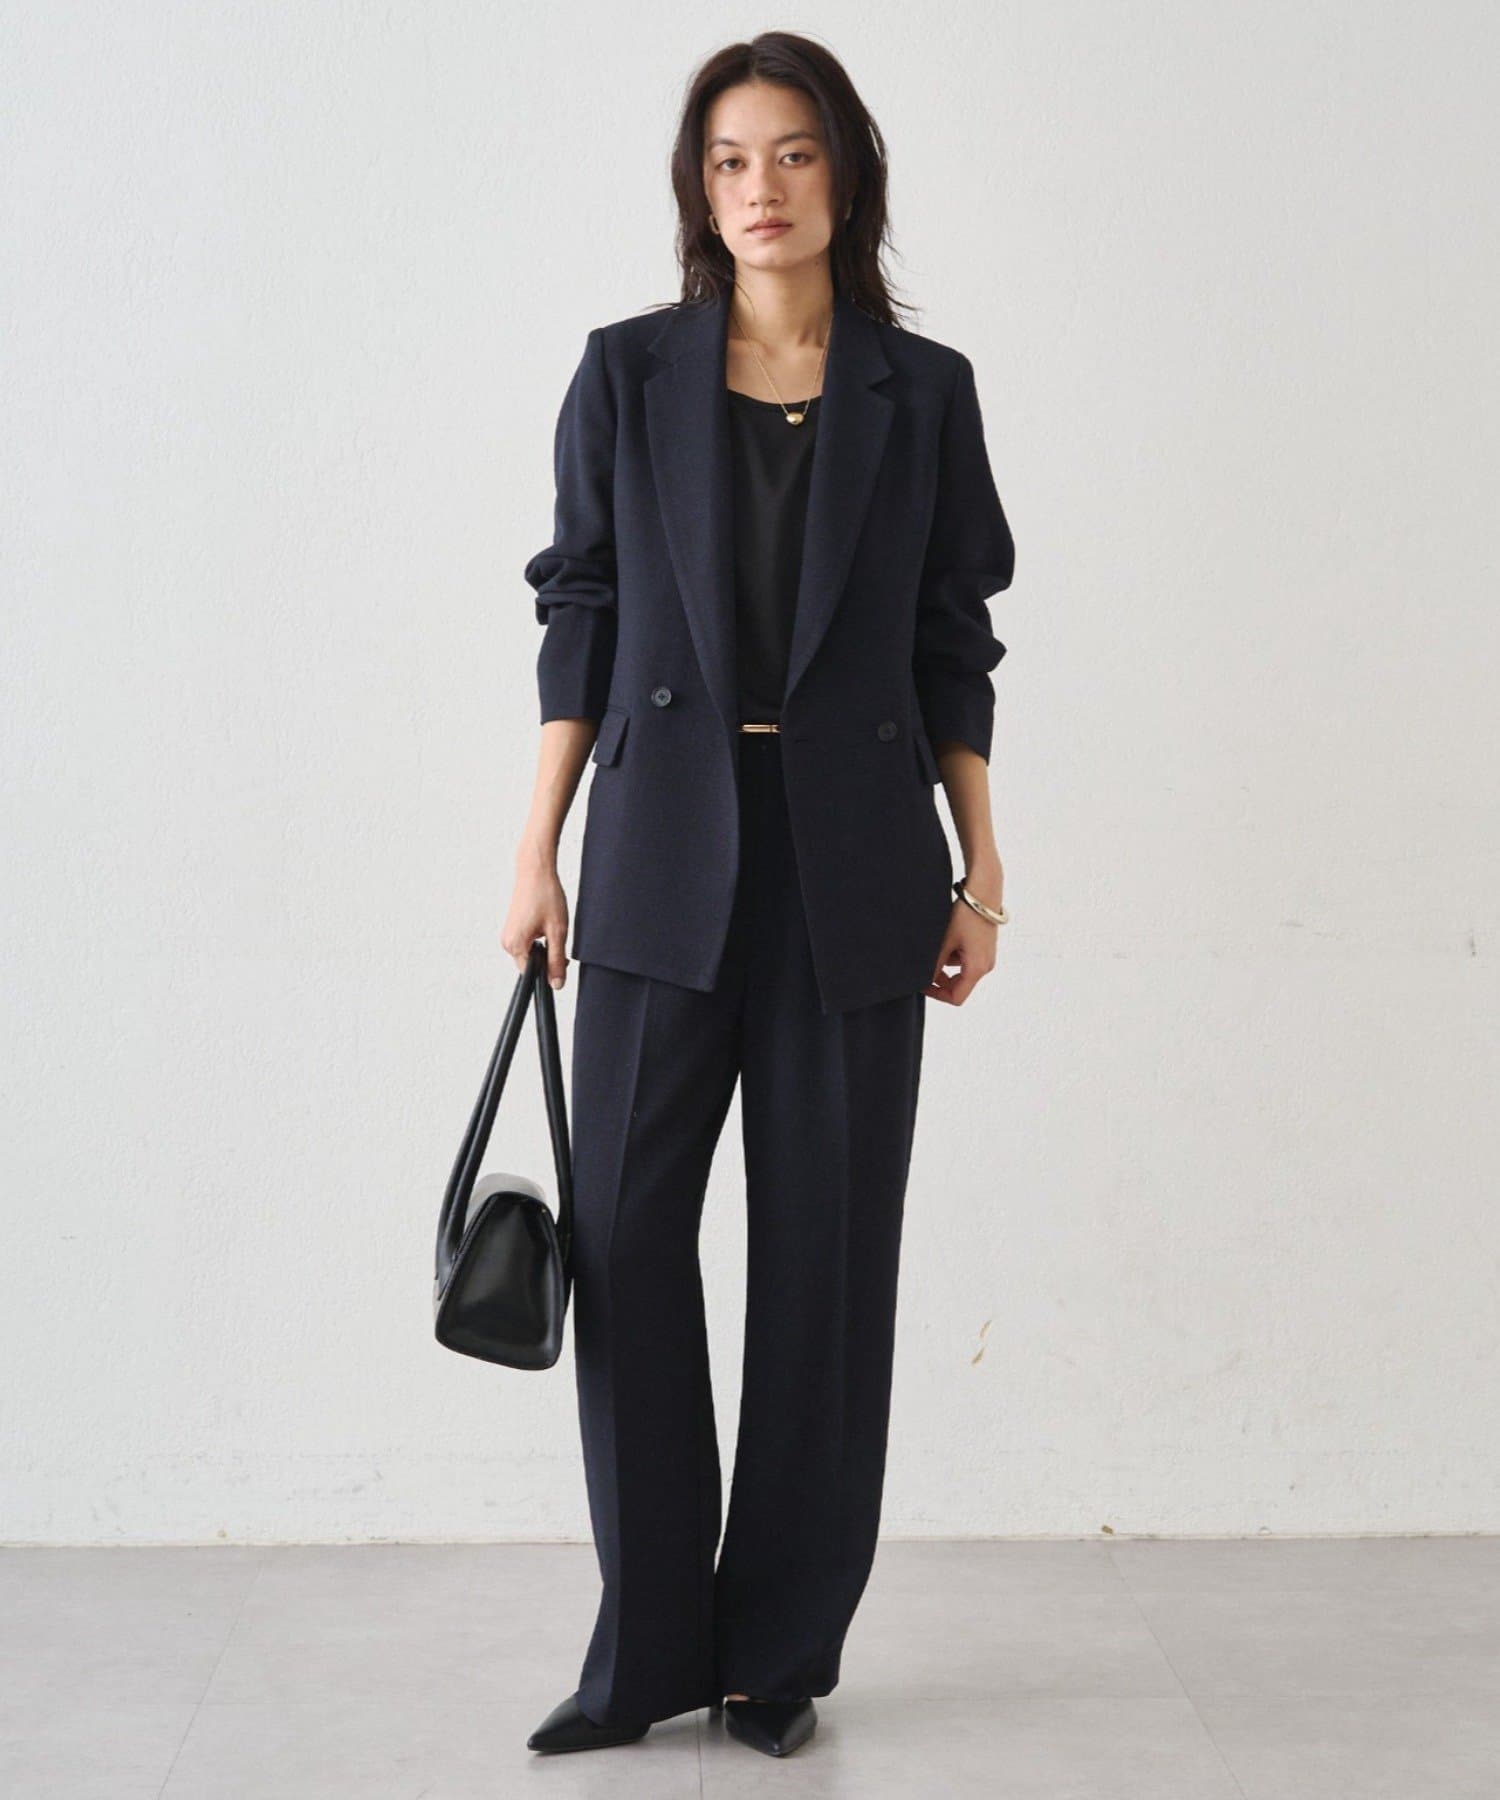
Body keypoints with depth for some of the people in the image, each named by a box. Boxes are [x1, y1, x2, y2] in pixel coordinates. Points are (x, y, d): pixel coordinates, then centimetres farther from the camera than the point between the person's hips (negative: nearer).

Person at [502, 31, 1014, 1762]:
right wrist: (539, 849, 1)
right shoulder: (627, 374, 5)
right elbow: (579, 618, 6)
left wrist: (980, 869, 4)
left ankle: (783, 1652, 17)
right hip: (665, 854, 0)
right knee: (624, 1235, -1)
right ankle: (647, 1650, 13)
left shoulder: (922, 390, 5)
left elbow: (955, 646, 7)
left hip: (850, 868, 0)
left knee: (827, 1253, 3)